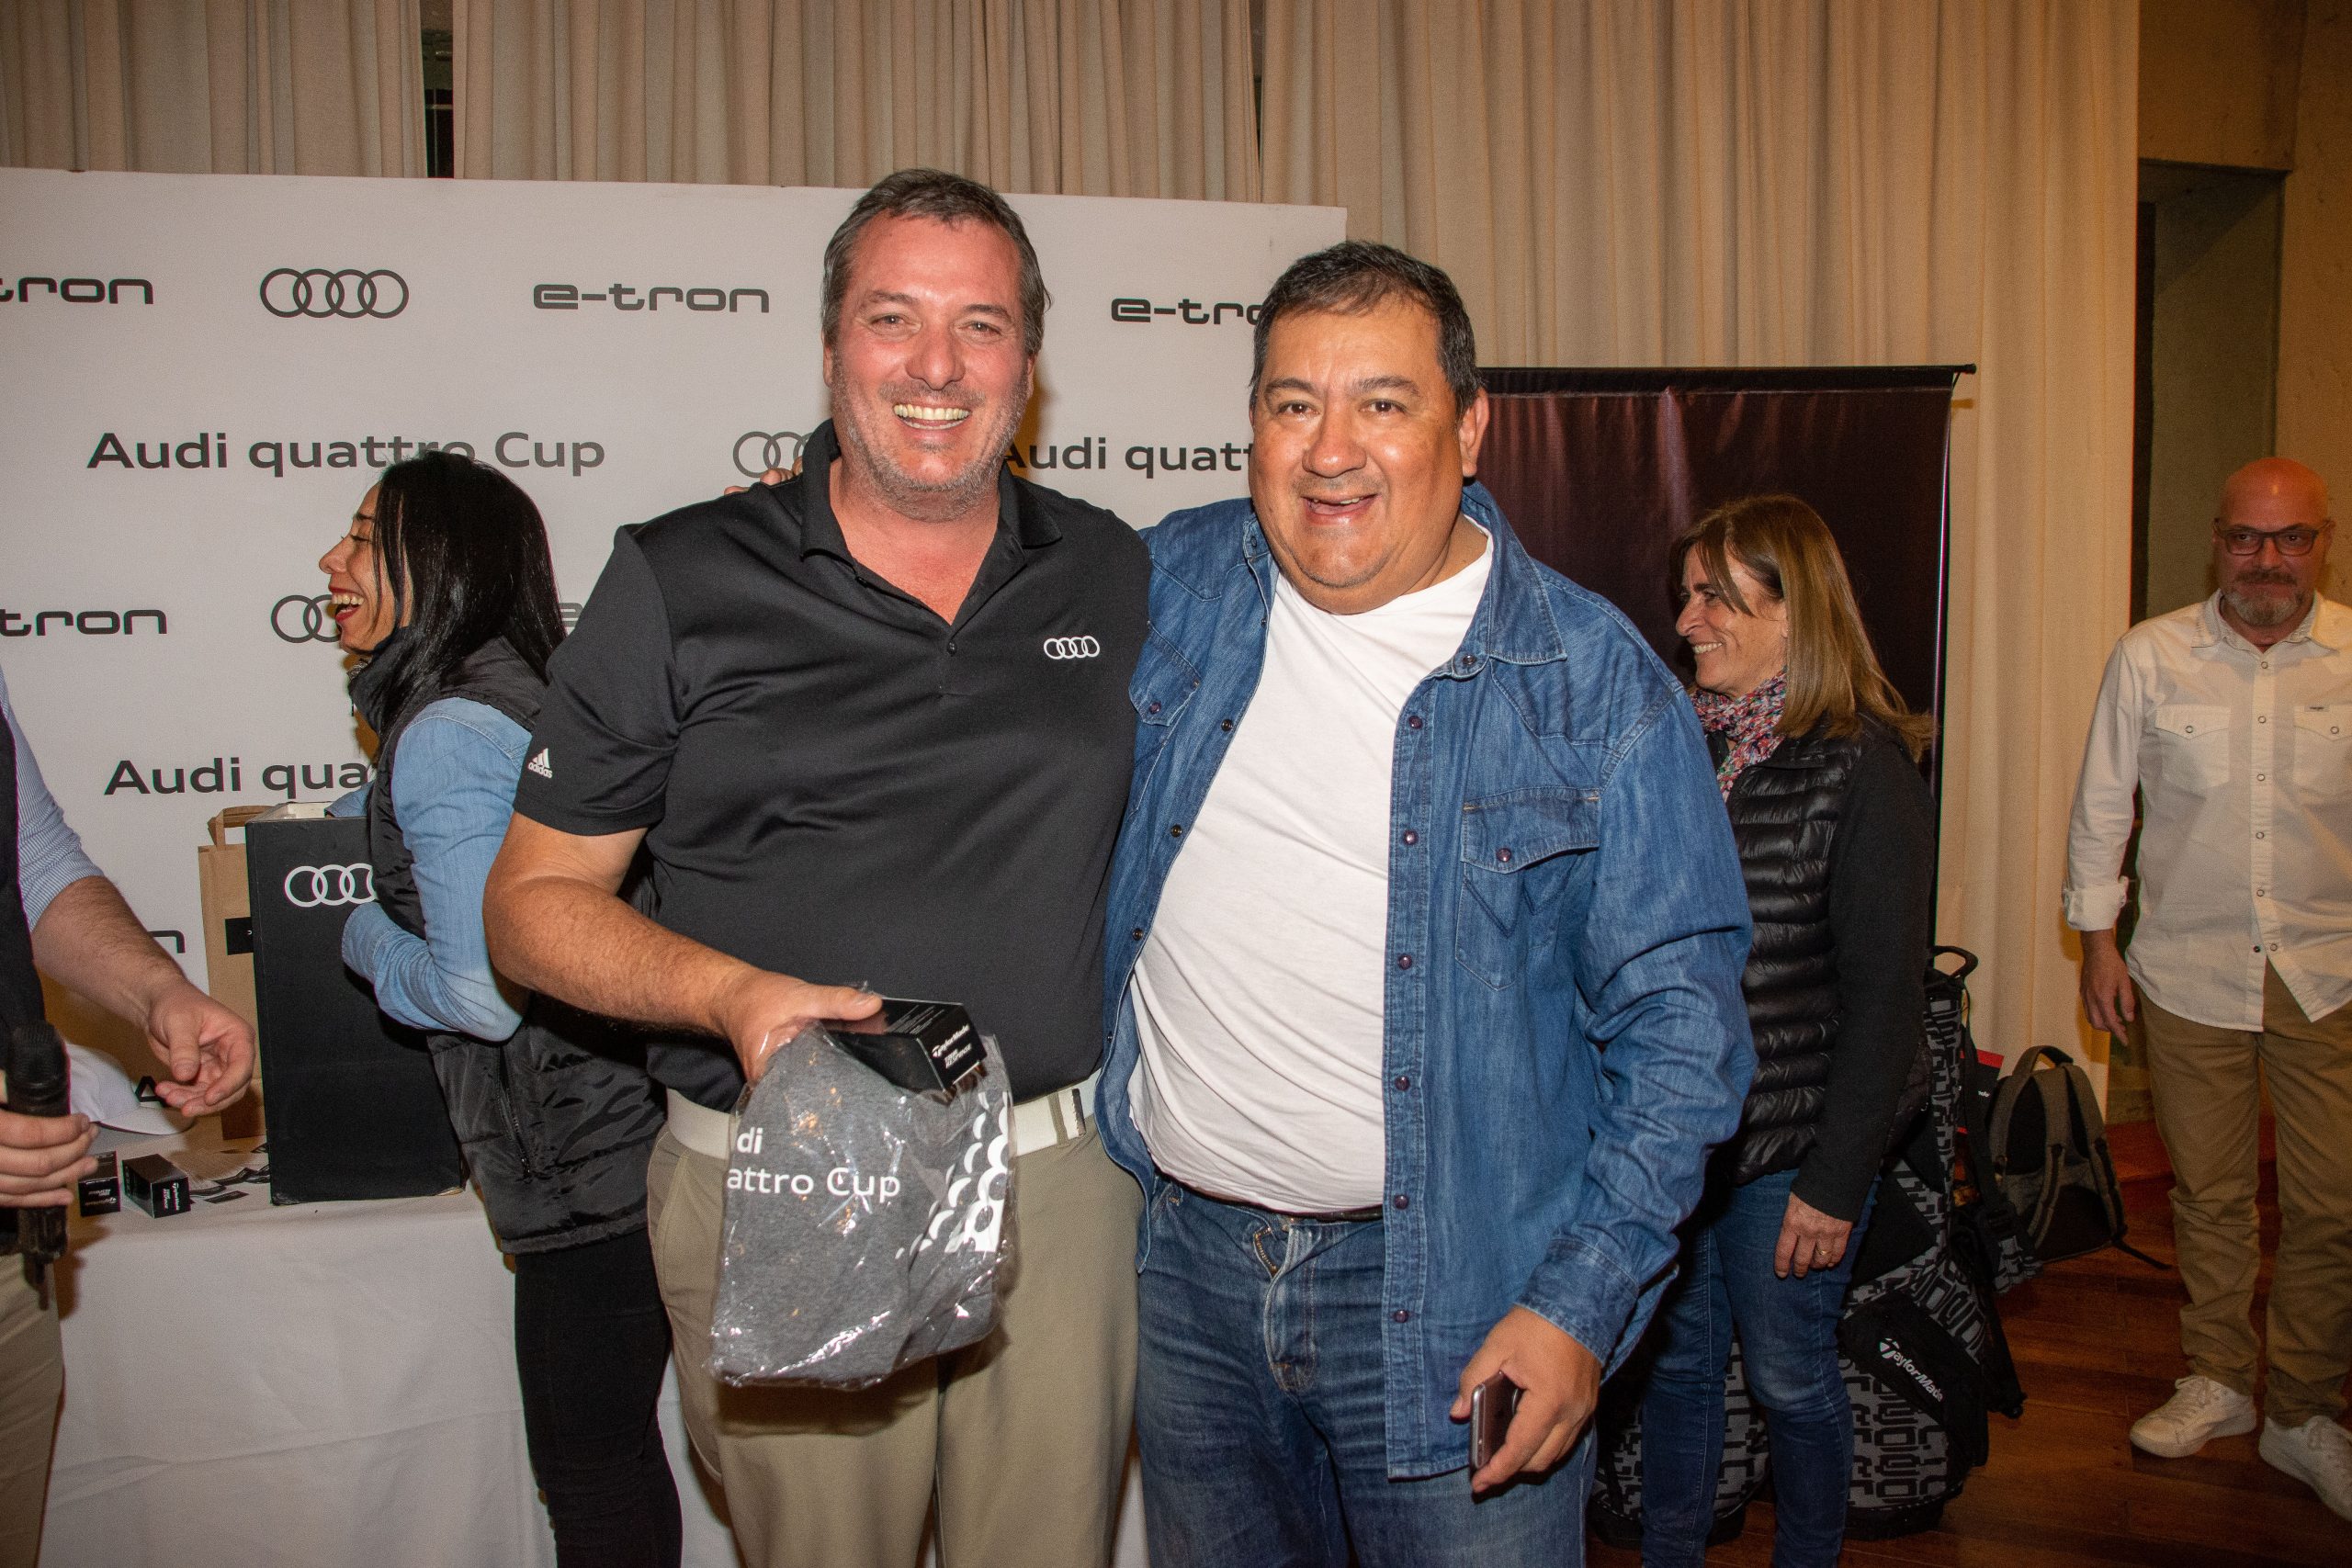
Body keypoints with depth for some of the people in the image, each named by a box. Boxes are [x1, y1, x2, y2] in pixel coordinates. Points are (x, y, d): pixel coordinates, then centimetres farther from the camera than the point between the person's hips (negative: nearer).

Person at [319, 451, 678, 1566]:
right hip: (625, 1136, 9)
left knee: (592, 1470, 6)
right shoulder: (515, 695, 11)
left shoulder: (450, 732, -17)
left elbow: (483, 993, -21)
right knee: (609, 1445, 20)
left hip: (590, 1164, -9)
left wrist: (360, 937, -3)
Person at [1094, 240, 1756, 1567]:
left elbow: (1677, 1017, -8)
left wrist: (1582, 1302, -14)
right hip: (1187, 1257, 4)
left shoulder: (1595, 682, -9)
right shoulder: (1171, 585, 1)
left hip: (1457, 1293, -3)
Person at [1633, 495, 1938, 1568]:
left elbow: (1887, 995, -13)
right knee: (1675, 1362, 16)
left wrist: (1836, 1183, -13)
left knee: (1789, 1376, 12)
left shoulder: (1862, 768, -13)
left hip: (1787, 1149, -5)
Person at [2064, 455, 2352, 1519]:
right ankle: (2215, 1380, 30)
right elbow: (2102, 805, 4)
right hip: (2188, 972, 0)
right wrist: (2097, 942, 2)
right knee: (2207, 1191, 12)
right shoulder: (2150, 657, -2)